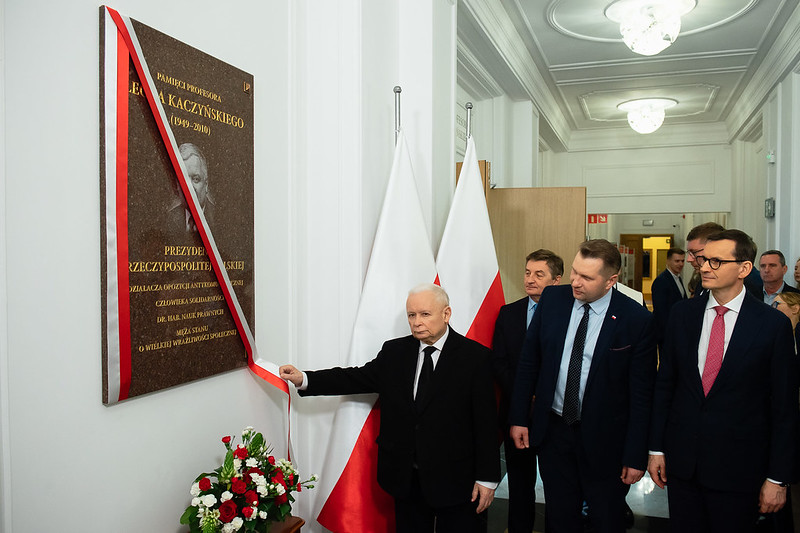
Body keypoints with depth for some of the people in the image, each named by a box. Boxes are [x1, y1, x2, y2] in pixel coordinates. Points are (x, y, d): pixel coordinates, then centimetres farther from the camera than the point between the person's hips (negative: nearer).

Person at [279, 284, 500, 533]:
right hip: (406, 478, 4)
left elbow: (485, 421, -9)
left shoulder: (474, 356, -8)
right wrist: (304, 379, -12)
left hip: (455, 479, -3)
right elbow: (357, 378, 0)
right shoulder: (394, 352, 4)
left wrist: (487, 478, -9)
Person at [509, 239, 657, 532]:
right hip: (552, 430, 3)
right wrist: (518, 417, 3)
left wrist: (636, 456, -9)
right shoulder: (552, 299, -5)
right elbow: (528, 362, 3)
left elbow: (641, 393, -10)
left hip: (603, 441, -3)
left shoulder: (637, 320, -14)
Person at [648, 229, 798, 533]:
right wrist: (656, 448, 4)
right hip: (681, 460, 3)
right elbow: (665, 383, 5)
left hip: (738, 467, -3)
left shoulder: (773, 324, -9)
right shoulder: (682, 313, 1)